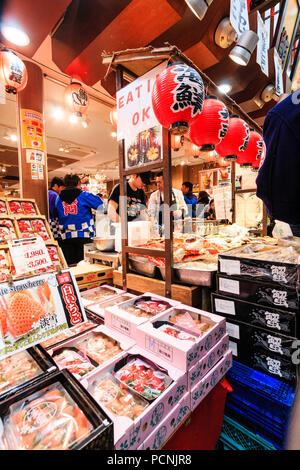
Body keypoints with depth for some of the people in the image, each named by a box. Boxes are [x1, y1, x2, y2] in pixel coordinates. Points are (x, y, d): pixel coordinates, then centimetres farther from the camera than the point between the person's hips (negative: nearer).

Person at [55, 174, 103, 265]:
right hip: (83, 235, -3)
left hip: (66, 237, 4)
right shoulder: (84, 195, -4)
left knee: (69, 264, 9)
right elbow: (100, 205, -2)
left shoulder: (59, 198, 9)